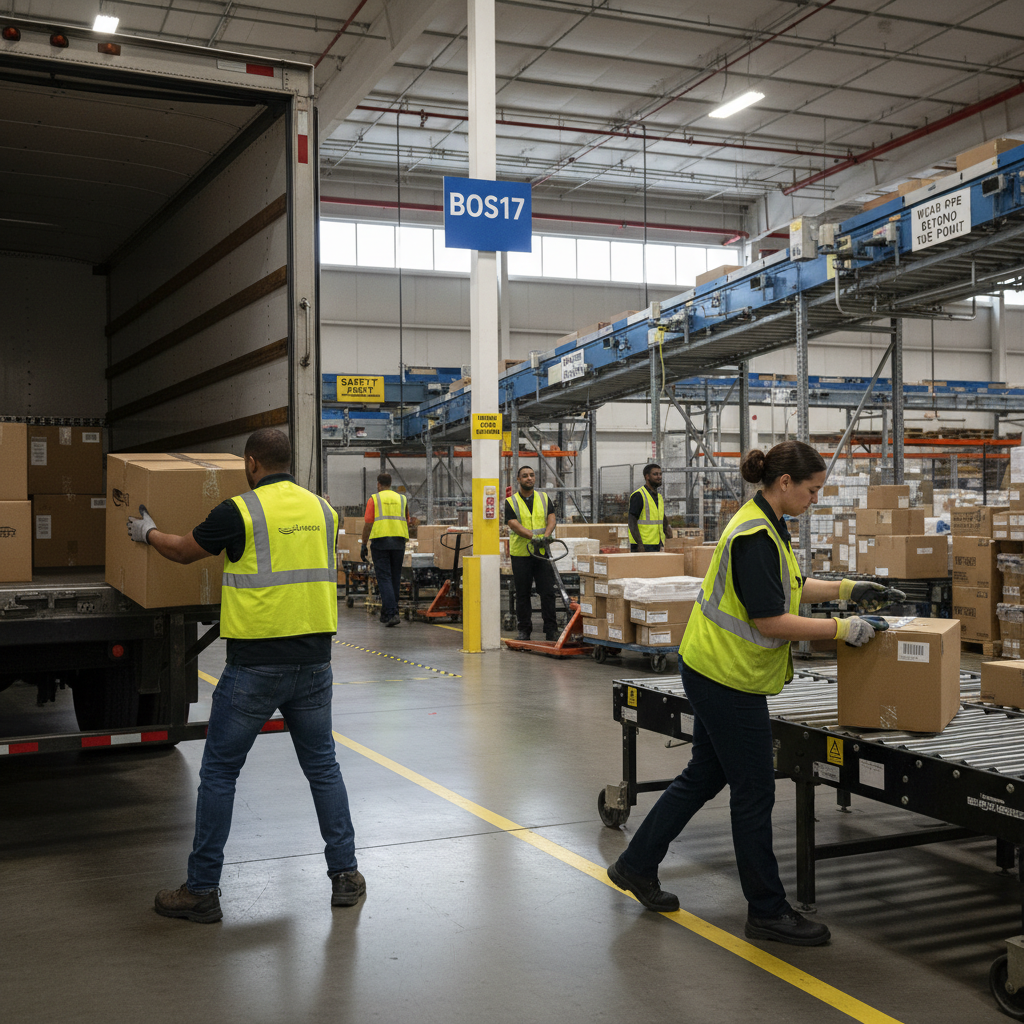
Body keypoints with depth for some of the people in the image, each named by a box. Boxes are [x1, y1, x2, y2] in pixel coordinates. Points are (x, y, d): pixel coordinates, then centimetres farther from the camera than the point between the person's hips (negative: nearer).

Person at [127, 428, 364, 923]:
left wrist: (147, 533, 28)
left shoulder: (240, 511, -9)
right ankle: (345, 874, 18)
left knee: (219, 772, 7)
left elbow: (184, 551, 6)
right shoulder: (322, 510, 7)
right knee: (322, 766, 15)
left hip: (255, 665, -5)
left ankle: (202, 891, 14)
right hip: (313, 660, 5)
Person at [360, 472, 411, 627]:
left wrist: (363, 545, 1)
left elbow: (367, 524, -5)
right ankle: (386, 613, 20)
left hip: (379, 540, -3)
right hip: (398, 542, 3)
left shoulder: (374, 499, 2)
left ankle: (392, 613, -17)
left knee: (384, 578, -4)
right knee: (395, 578, 12)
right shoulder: (402, 499, 13)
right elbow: (406, 523, 15)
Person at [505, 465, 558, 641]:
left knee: (548, 592, -2)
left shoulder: (544, 498, 10)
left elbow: (551, 519, 2)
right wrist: (533, 537, -25)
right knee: (522, 594, 5)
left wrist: (546, 536, -18)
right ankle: (524, 630, 14)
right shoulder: (511, 502, 0)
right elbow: (514, 525, -12)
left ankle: (551, 630, 4)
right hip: (521, 554, -2)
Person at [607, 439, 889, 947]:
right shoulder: (755, 535, -22)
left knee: (704, 775, 19)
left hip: (712, 670, 10)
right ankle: (767, 911, 15)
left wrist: (847, 589, 19)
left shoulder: (764, 524, 10)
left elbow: (787, 586, 24)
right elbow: (770, 620, -23)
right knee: (754, 792, 1)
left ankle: (636, 865, 30)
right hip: (730, 676, -10)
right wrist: (843, 629, -18)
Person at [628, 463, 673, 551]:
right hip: (642, 546, -8)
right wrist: (640, 544, -23)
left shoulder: (660, 497, 17)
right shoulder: (638, 495, -10)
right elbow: (632, 522, -16)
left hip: (656, 546, 8)